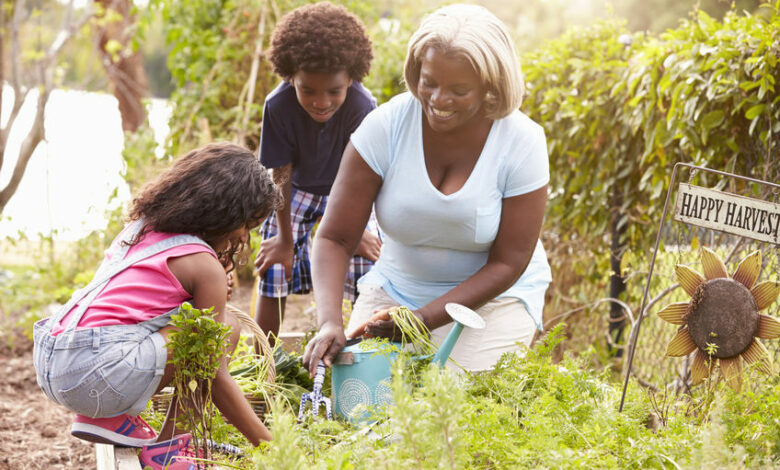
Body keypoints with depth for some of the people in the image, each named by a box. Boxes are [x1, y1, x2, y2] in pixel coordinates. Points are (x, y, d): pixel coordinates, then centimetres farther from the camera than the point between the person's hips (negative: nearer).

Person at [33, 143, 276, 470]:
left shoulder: (140, 227, 19)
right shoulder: (204, 265, -3)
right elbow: (214, 377, -3)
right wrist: (267, 444, 4)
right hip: (98, 375, -9)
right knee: (226, 326, 1)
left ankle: (113, 418, 13)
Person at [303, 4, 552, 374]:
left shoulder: (522, 144, -19)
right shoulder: (385, 126, -18)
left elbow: (506, 264, -15)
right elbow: (334, 238, -16)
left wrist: (424, 319, -26)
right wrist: (329, 322, -33)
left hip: (494, 297, -1)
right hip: (396, 287, 1)